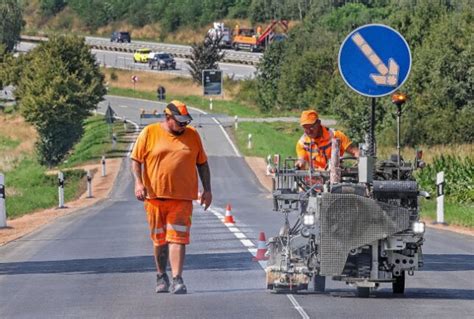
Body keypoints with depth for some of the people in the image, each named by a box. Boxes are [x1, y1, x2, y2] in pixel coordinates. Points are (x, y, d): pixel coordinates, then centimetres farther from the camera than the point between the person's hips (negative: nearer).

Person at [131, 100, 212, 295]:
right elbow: (136, 160, 4)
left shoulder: (192, 135, 9)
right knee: (159, 239, 10)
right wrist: (138, 182, -11)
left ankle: (177, 279, -15)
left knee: (178, 238, -11)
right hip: (155, 195, 0)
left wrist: (207, 190, 10)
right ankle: (161, 276, 26)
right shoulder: (149, 133, 3)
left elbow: (202, 163, 16)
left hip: (182, 198, 0)